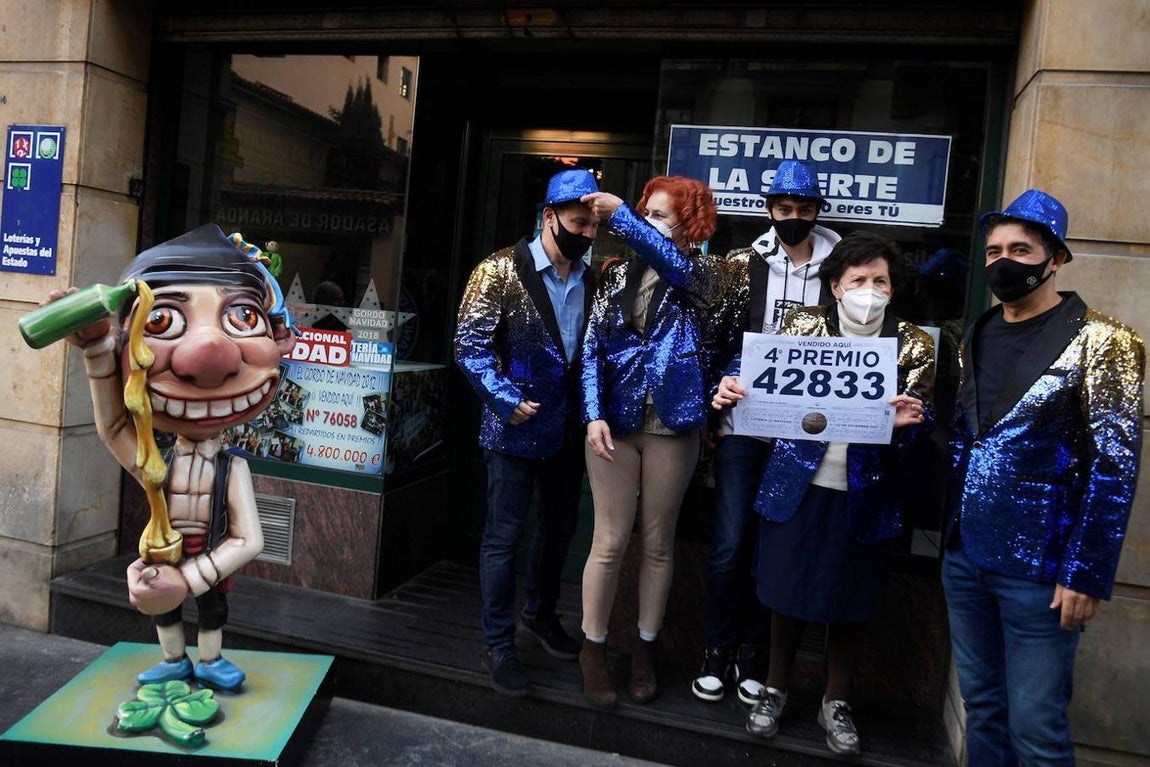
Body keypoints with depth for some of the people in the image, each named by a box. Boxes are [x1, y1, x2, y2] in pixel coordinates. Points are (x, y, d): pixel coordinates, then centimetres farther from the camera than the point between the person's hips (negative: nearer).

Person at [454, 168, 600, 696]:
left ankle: (539, 615, 40)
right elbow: (470, 345, -12)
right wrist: (506, 400, -19)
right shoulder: (502, 270, -10)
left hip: (567, 429, 6)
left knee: (560, 527, 18)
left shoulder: (590, 280, 6)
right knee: (504, 536, 4)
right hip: (515, 428, -6)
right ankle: (498, 643, 20)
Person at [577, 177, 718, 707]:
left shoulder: (698, 273, 2)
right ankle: (594, 648, 22)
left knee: (657, 543, 11)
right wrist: (594, 415, -11)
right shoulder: (619, 276, 6)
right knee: (610, 541, 5)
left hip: (671, 428, -1)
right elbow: (593, 348, 0)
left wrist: (619, 214, -28)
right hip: (615, 423, 1)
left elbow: (671, 263, -24)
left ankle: (645, 647, 28)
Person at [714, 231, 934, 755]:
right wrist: (731, 392, -19)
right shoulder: (803, 324, -2)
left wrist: (908, 420, -24)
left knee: (850, 601, 13)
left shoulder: (912, 343, -1)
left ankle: (836, 702, 35)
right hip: (797, 484, 0)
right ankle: (774, 689, 34)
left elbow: (920, 425, -1)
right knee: (787, 590, 11)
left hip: (864, 493, 0)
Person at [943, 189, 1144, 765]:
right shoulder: (977, 338, 10)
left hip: (1039, 569, -5)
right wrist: (951, 530, 9)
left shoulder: (1100, 343, -7)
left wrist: (1086, 573, -14)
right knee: (981, 705, 17)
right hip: (964, 558, 6)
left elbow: (1115, 468, -11)